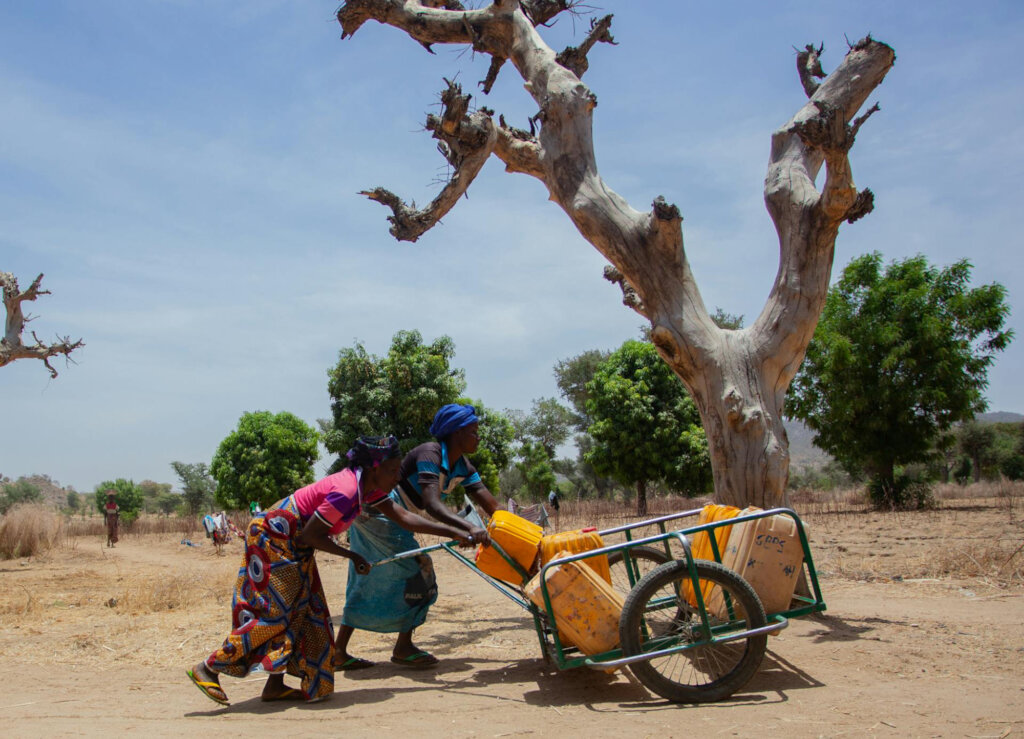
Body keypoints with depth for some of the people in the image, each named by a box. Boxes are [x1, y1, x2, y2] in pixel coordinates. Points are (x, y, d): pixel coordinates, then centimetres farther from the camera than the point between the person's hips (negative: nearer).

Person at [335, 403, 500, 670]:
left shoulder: (461, 466, 2)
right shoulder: (429, 454, -24)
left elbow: (490, 503, -6)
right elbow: (432, 505, -39)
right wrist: (470, 528, -50)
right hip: (378, 514, -10)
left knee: (368, 584, 12)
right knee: (417, 571, -9)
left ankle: (339, 653, 19)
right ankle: (403, 648, 2)